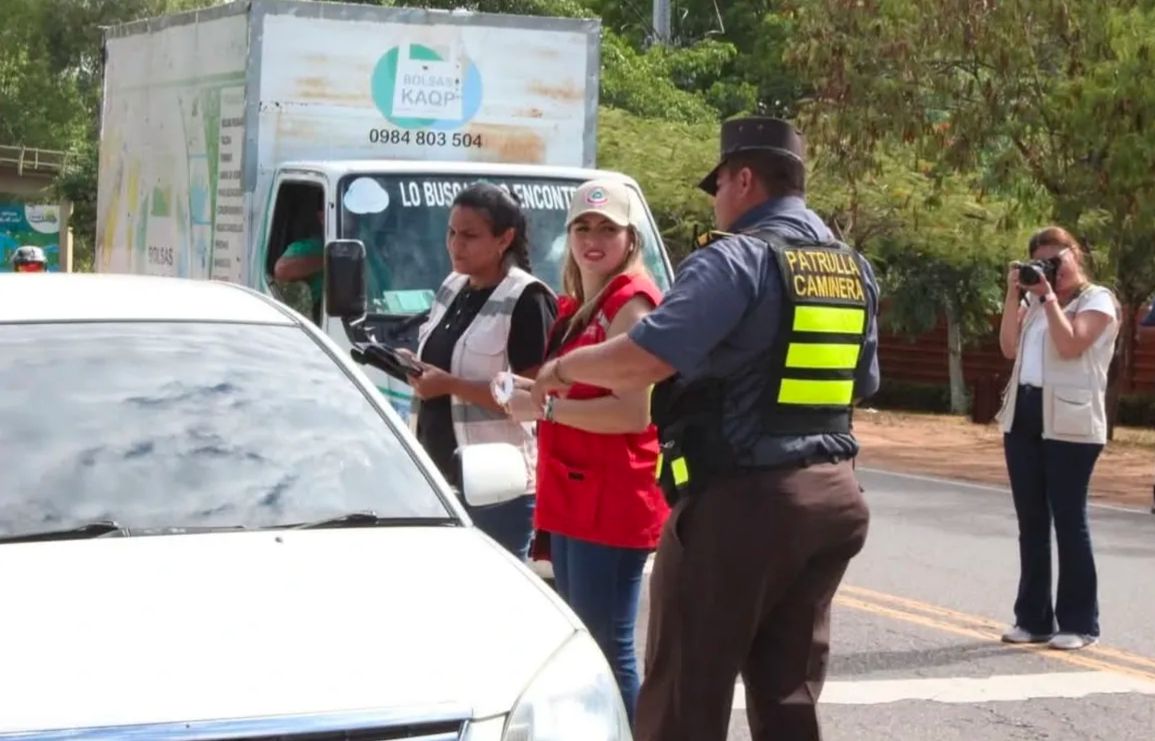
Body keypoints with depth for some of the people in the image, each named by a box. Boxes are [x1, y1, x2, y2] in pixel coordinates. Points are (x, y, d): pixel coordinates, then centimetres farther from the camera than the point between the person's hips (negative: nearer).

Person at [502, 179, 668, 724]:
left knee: (609, 652, -9)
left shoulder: (630, 301, -11)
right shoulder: (574, 306, 17)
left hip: (611, 499, -10)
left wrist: (545, 407, -16)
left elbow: (633, 412, -21)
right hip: (571, 495, 10)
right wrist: (529, 394, 13)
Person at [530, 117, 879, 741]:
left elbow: (646, 357, -22)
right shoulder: (854, 269, 14)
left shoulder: (738, 258, -12)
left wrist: (563, 368, -6)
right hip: (831, 494, 8)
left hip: (741, 500, -8)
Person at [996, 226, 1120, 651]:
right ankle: (1033, 618, 14)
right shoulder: (1036, 301, 18)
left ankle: (1079, 623, 1)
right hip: (1023, 416, 7)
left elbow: (1070, 346, -16)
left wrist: (1049, 297, -11)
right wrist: (1014, 293, 2)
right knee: (1030, 521, 8)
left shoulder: (1097, 300, -2)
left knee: (1068, 520, -5)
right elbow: (1009, 347, 7)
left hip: (1069, 423, -7)